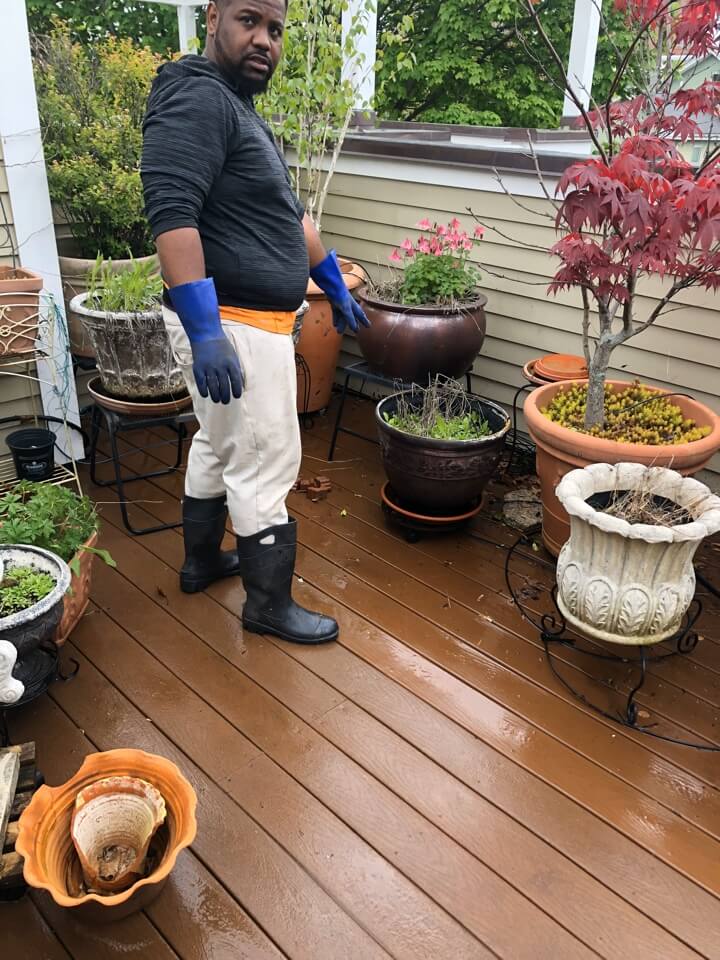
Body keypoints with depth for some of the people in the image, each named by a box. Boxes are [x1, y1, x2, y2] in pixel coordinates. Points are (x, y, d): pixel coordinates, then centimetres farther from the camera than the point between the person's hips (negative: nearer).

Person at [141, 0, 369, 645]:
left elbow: (290, 213, 24)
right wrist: (205, 332, -32)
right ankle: (269, 605, 14)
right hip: (232, 326, -11)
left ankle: (202, 561, 38)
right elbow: (171, 215, -26)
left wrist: (337, 288, 27)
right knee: (265, 467, -1)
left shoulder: (241, 109, 18)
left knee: (220, 445, 21)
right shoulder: (196, 99, -14)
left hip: (247, 320, 11)